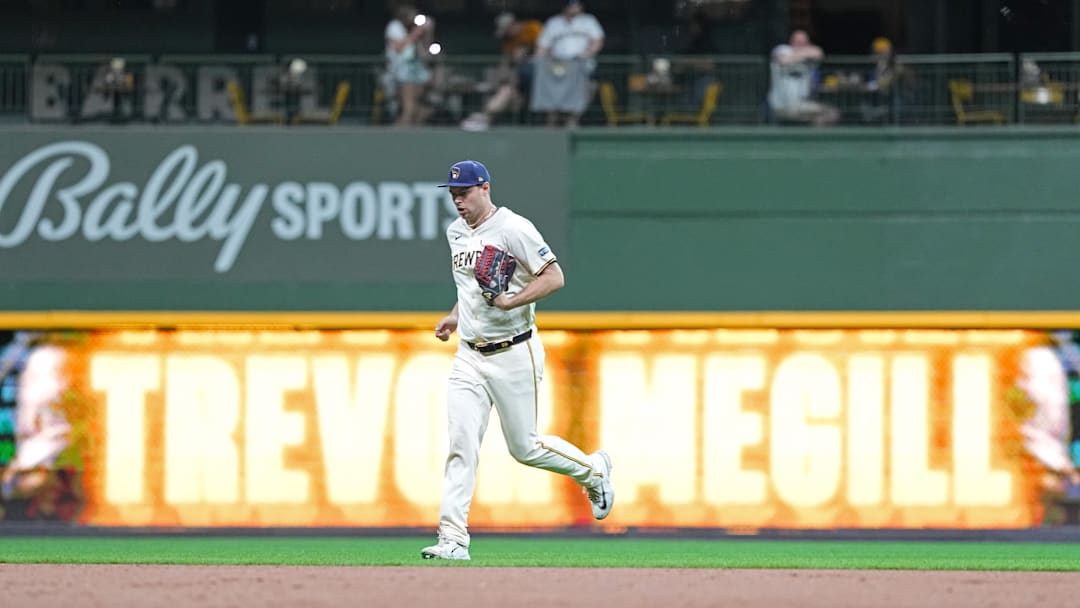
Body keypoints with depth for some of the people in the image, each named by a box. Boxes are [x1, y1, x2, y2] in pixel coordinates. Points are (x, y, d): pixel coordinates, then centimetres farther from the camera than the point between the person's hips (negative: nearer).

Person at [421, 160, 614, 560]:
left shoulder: (514, 229, -13)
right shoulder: (456, 233, 11)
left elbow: (554, 277, -16)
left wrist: (511, 301, -27)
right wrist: (455, 315, 14)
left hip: (513, 355, -6)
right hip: (469, 357, 6)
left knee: (525, 448, 3)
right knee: (461, 445, -8)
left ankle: (593, 470, 30)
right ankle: (453, 539, -12)